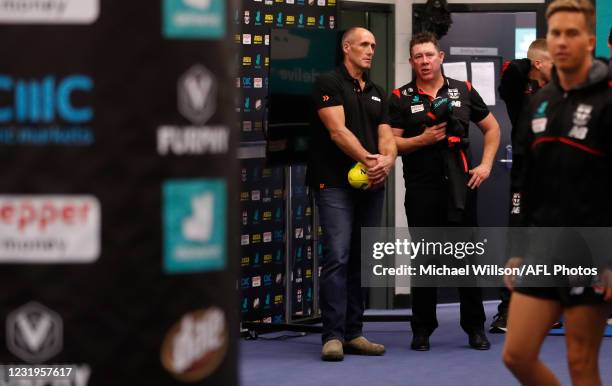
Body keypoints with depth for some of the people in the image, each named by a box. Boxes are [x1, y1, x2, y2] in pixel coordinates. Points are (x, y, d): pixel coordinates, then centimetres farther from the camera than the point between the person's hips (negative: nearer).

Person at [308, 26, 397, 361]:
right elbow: (338, 131, -12)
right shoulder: (329, 84, -1)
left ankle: (353, 333, 11)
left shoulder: (377, 94, 19)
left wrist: (387, 161, -12)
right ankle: (333, 336, -14)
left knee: (361, 260, 7)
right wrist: (368, 159, -21)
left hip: (371, 185, 7)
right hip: (335, 183, -7)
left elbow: (386, 137, 10)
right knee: (337, 257, -13)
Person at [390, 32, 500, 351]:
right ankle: (422, 330, 11)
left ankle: (475, 327, 12)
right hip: (421, 189, -1)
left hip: (460, 185, 1)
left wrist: (486, 165, 4)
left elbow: (491, 128, 16)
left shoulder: (463, 91, 9)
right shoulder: (401, 98, 5)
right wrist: (424, 139, -15)